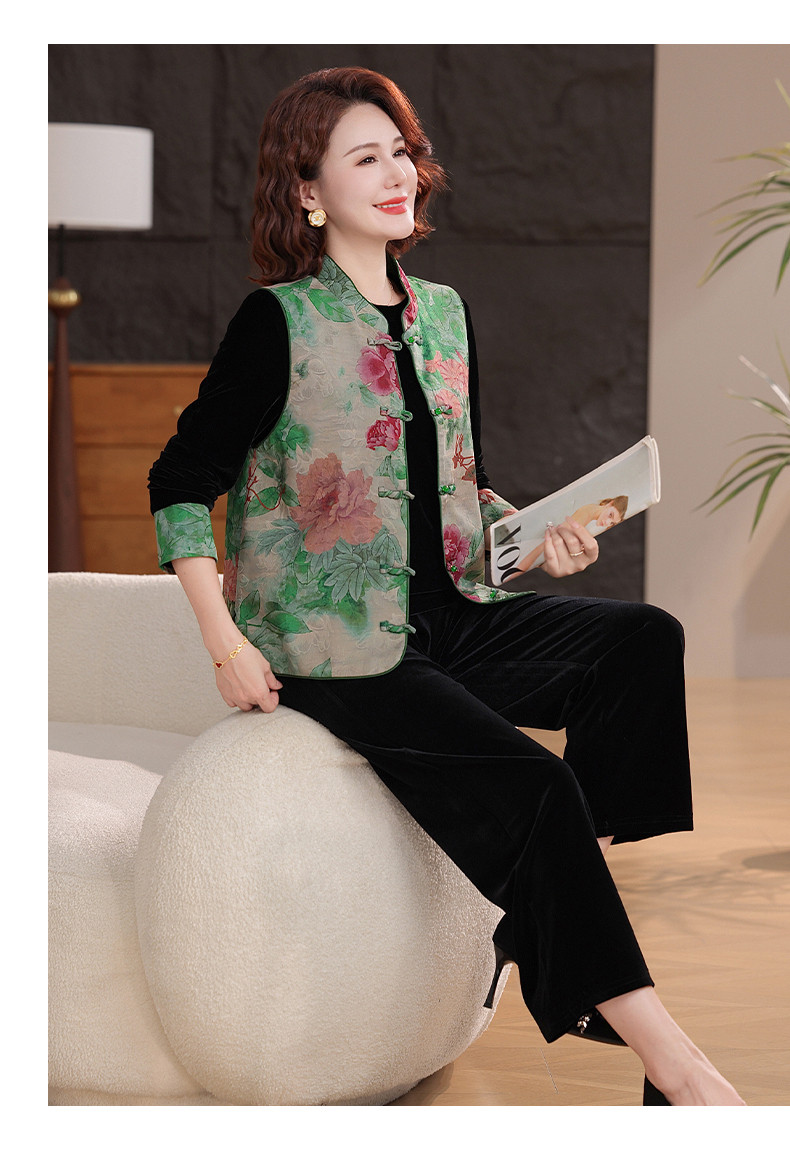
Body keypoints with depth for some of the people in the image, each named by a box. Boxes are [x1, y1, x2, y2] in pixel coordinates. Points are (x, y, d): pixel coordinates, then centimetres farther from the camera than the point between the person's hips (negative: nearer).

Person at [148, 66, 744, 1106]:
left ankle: (550, 933, -12)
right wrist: (224, 639, -14)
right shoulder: (279, 323, -7)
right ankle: (650, 1038, -15)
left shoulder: (444, 314, 13)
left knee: (645, 641, -14)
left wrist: (535, 533, 2)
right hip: (330, 648, -7)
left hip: (445, 619, 7)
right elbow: (181, 484, -6)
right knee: (531, 784, -23)